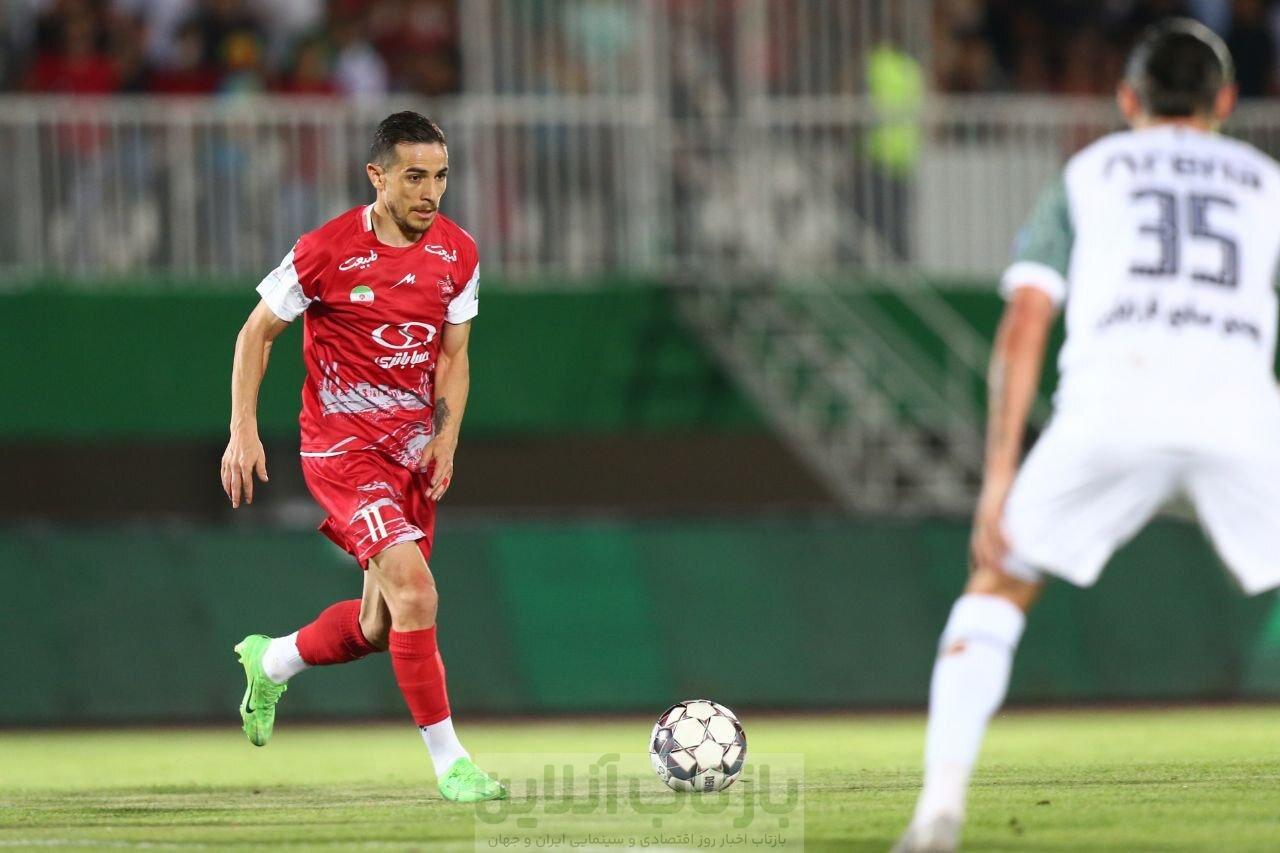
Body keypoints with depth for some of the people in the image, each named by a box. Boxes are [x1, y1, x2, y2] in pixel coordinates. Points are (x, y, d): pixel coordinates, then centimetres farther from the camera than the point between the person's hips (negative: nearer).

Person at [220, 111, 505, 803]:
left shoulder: (458, 254, 1)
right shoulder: (327, 251, -14)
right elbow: (257, 332, -2)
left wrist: (446, 435, -4)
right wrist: (243, 429, -9)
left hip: (414, 451, 6)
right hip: (340, 443, -6)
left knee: (383, 627, 11)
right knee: (414, 588, -22)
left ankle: (270, 663, 41)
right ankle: (449, 762, -16)